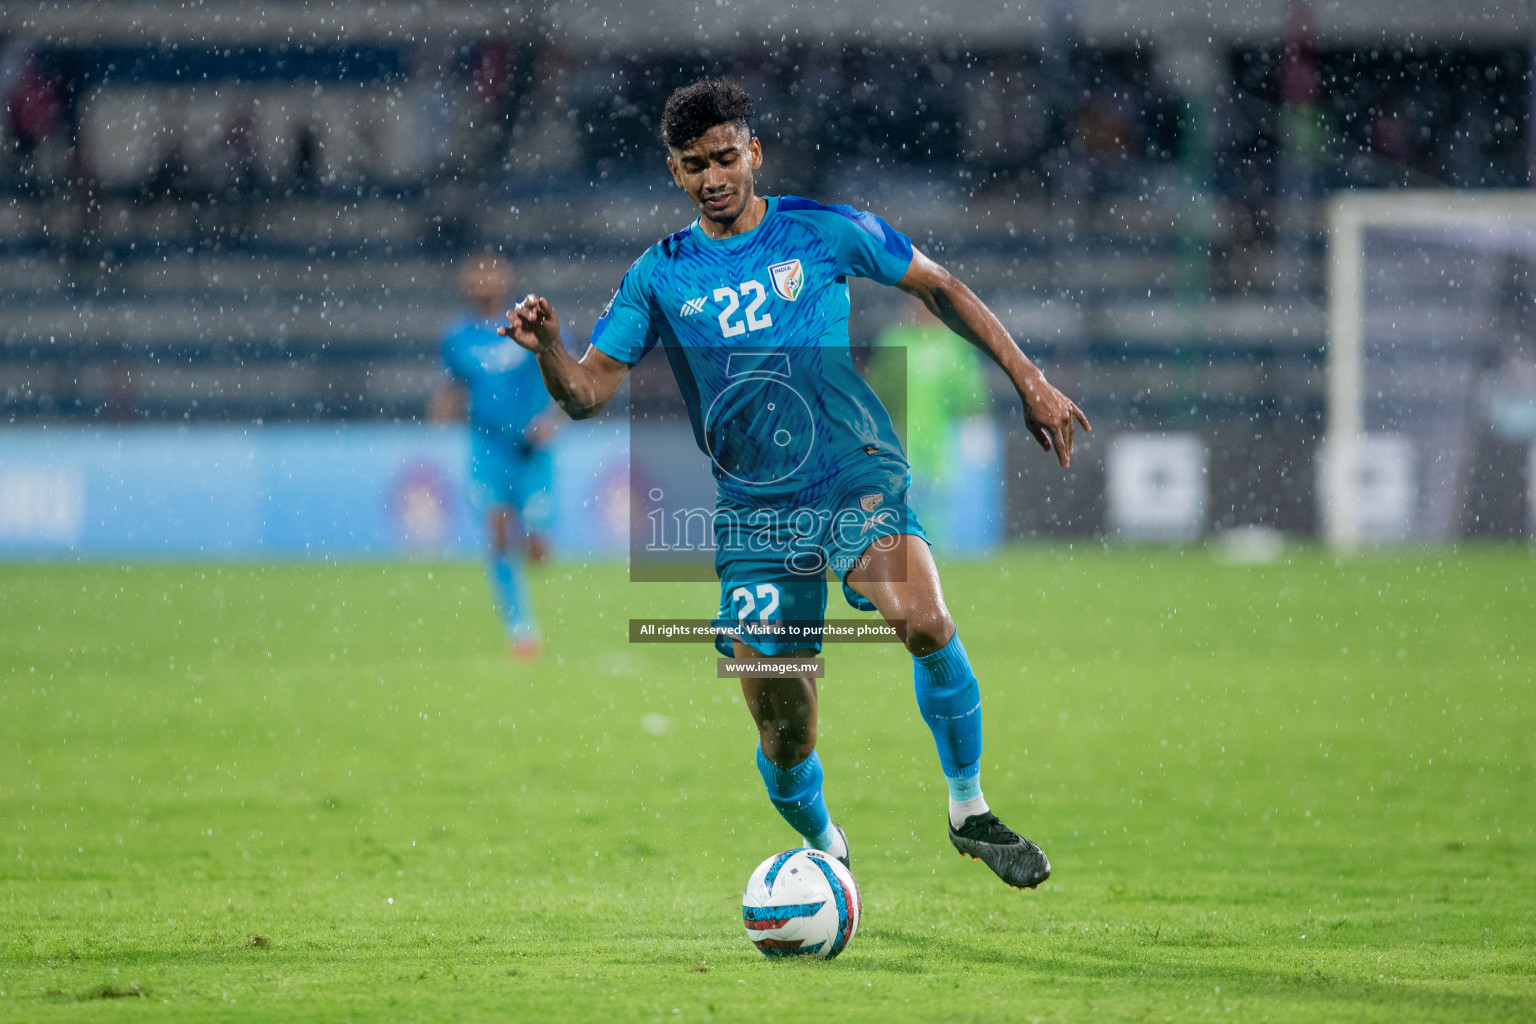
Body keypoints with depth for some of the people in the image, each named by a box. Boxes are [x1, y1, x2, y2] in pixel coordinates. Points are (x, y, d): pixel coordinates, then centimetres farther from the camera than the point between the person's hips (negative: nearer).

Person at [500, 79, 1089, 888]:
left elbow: (939, 289, 13)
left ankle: (971, 811, -14)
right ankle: (825, 851, 33)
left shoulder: (821, 232, 3)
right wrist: (548, 348, -20)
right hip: (752, 511, 2)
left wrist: (1028, 382, 10)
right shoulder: (660, 276, 6)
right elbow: (587, 392, 2)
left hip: (855, 478, -2)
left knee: (923, 618, -32)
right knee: (784, 739, 0)